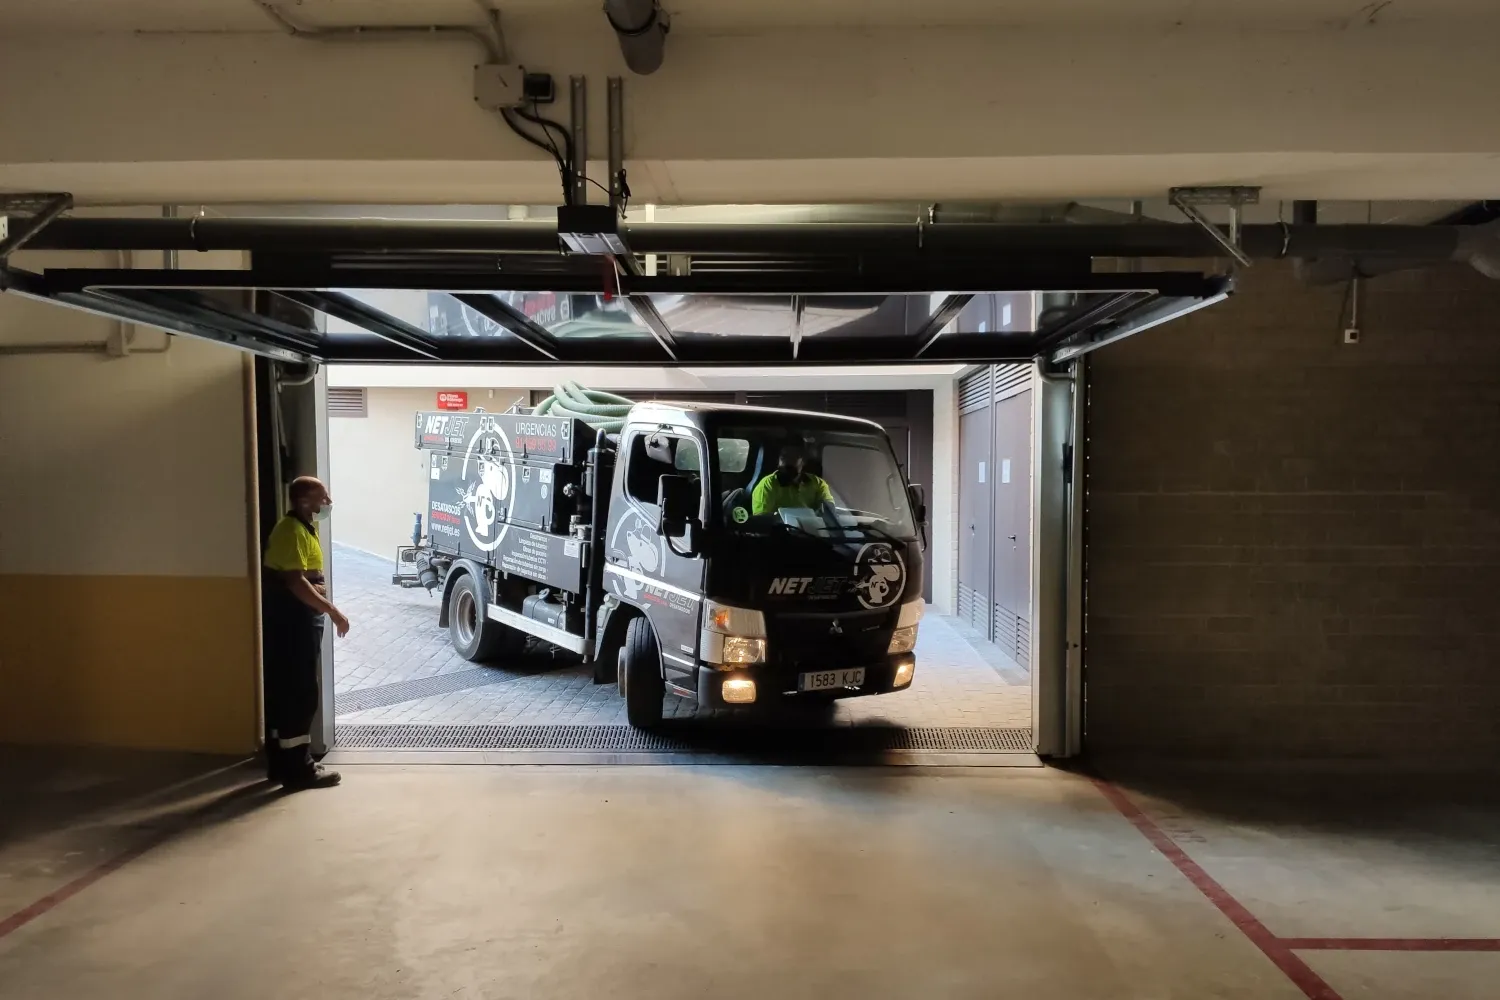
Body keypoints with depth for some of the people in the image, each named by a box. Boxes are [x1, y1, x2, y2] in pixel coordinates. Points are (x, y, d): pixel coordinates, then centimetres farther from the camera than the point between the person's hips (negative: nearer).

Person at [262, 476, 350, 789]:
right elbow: (295, 581, -24)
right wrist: (333, 611, -23)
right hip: (292, 620, -10)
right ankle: (298, 768, 0)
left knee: (284, 692, 13)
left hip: (298, 619, 10)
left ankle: (281, 763, 20)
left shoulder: (305, 527, 15)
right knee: (300, 694, -6)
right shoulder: (292, 530, -17)